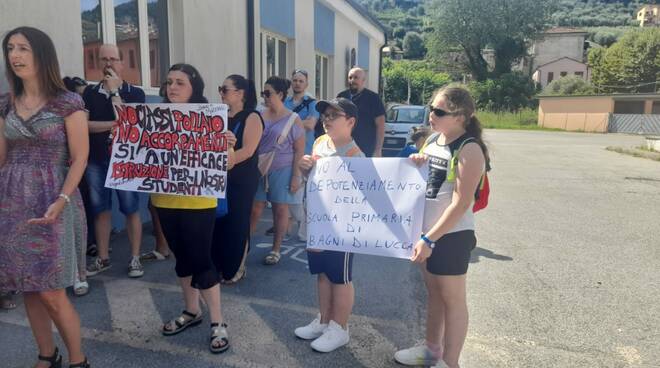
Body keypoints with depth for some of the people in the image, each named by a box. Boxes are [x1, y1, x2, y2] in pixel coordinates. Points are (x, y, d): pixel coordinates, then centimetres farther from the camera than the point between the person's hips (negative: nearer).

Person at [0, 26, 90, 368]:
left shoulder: (68, 103, -6)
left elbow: (79, 159, -9)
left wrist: (61, 201, -19)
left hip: (51, 201, -5)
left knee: (51, 293, -3)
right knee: (28, 289, 11)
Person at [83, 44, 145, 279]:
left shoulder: (134, 93, 0)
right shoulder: (89, 93, 8)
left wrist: (114, 91, -12)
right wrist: (115, 124, -11)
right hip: (96, 161, 3)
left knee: (131, 209, 1)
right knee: (100, 210, 9)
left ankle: (135, 258, 10)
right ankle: (103, 258, 21)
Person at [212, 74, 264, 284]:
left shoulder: (251, 118, -8)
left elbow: (247, 151, -18)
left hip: (242, 180, -5)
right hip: (220, 178, 6)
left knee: (236, 223, 2)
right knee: (217, 221, 7)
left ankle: (235, 270, 18)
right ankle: (217, 266, 24)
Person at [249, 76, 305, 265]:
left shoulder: (293, 119, -6)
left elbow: (299, 151, -7)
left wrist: (296, 176, -12)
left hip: (282, 171, -3)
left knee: (280, 209, 6)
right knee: (254, 208, 4)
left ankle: (275, 250, 18)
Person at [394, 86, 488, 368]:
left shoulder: (469, 149, -17)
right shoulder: (432, 140, 6)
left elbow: (461, 203, -21)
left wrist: (429, 239, -21)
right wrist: (415, 166, -3)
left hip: (452, 235, -8)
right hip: (427, 230, 8)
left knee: (452, 299, 6)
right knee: (433, 293, 19)